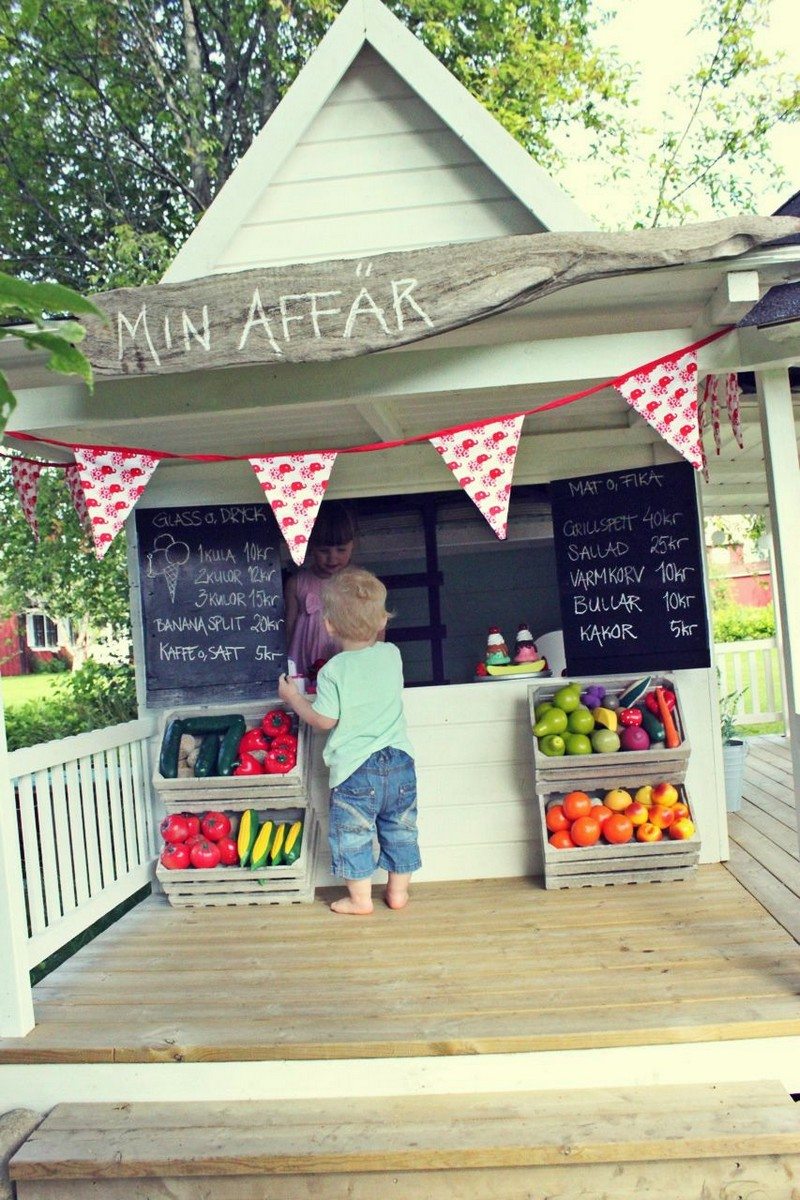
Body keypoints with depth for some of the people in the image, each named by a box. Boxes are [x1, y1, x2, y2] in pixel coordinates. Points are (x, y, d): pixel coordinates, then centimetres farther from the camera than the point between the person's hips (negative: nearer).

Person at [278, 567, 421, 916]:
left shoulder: (332, 672, -14)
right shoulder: (392, 655, 0)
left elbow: (324, 720, -10)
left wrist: (293, 697, 3)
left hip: (354, 769, -5)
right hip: (398, 760, 5)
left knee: (353, 834, 10)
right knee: (400, 829, 18)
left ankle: (360, 898, 19)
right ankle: (398, 891, 29)